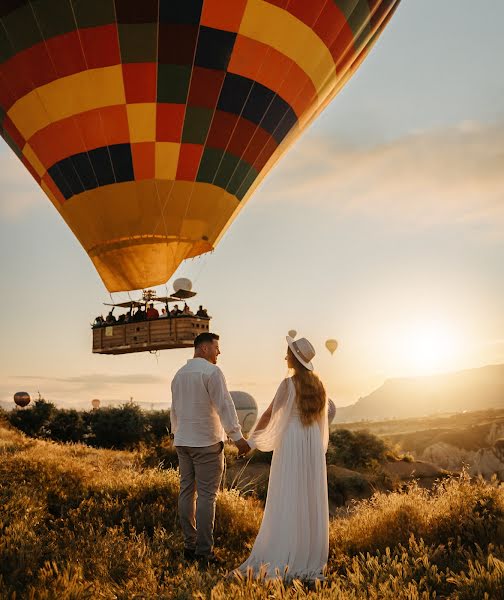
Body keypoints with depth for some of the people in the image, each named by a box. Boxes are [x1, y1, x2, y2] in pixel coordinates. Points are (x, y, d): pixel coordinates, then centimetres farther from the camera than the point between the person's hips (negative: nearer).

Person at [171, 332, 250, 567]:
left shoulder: (179, 374, 13)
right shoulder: (211, 371, -11)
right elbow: (224, 405, -19)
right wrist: (237, 437, -20)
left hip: (183, 442, 7)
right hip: (207, 442, -7)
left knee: (186, 492, 10)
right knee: (206, 495, -5)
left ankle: (189, 545, 15)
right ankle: (204, 551, -4)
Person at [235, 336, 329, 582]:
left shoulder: (289, 384, -14)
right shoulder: (318, 385, 7)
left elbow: (268, 415, -8)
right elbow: (321, 421, 13)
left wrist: (251, 439, 6)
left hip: (290, 447, -6)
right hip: (313, 449, 6)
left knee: (287, 502, -1)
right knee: (310, 500, 11)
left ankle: (284, 560, 2)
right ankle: (311, 555, 17)